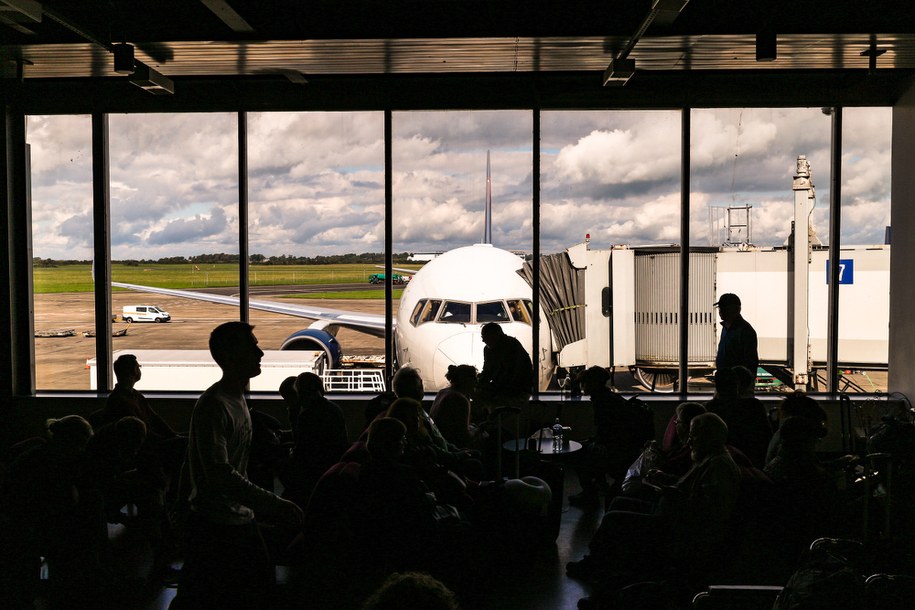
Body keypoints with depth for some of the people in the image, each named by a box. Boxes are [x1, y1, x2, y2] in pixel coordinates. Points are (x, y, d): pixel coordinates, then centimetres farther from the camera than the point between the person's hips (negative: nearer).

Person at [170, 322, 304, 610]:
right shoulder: (213, 405, -20)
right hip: (214, 525, -9)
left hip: (241, 520, 9)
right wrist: (275, 505, -27)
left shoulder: (239, 398, 11)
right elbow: (220, 475, -27)